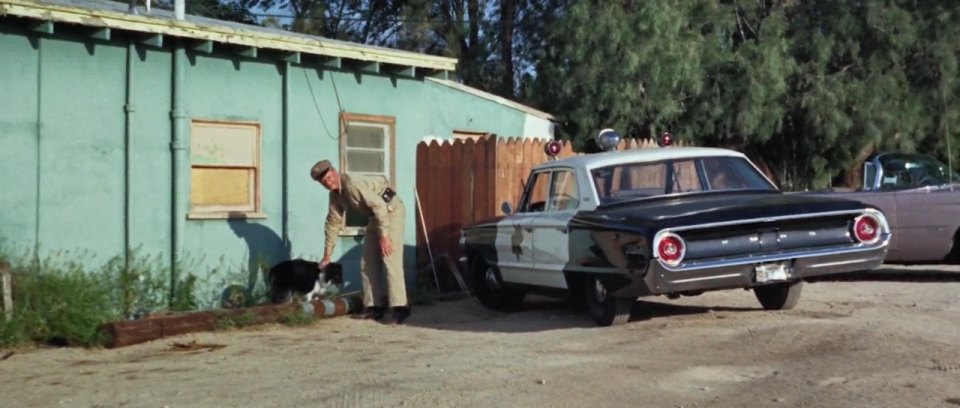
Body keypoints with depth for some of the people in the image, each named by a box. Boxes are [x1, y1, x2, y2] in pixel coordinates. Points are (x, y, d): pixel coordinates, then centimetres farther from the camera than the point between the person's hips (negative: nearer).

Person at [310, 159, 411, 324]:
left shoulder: (352, 183, -25)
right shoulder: (335, 195, 4)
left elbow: (379, 205, -28)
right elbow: (333, 222, 13)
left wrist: (383, 235, -29)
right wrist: (327, 254, 14)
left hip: (390, 209, -9)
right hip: (376, 215, 9)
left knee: (390, 258, -18)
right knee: (368, 262, 4)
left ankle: (399, 307, -20)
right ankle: (375, 306, 9)